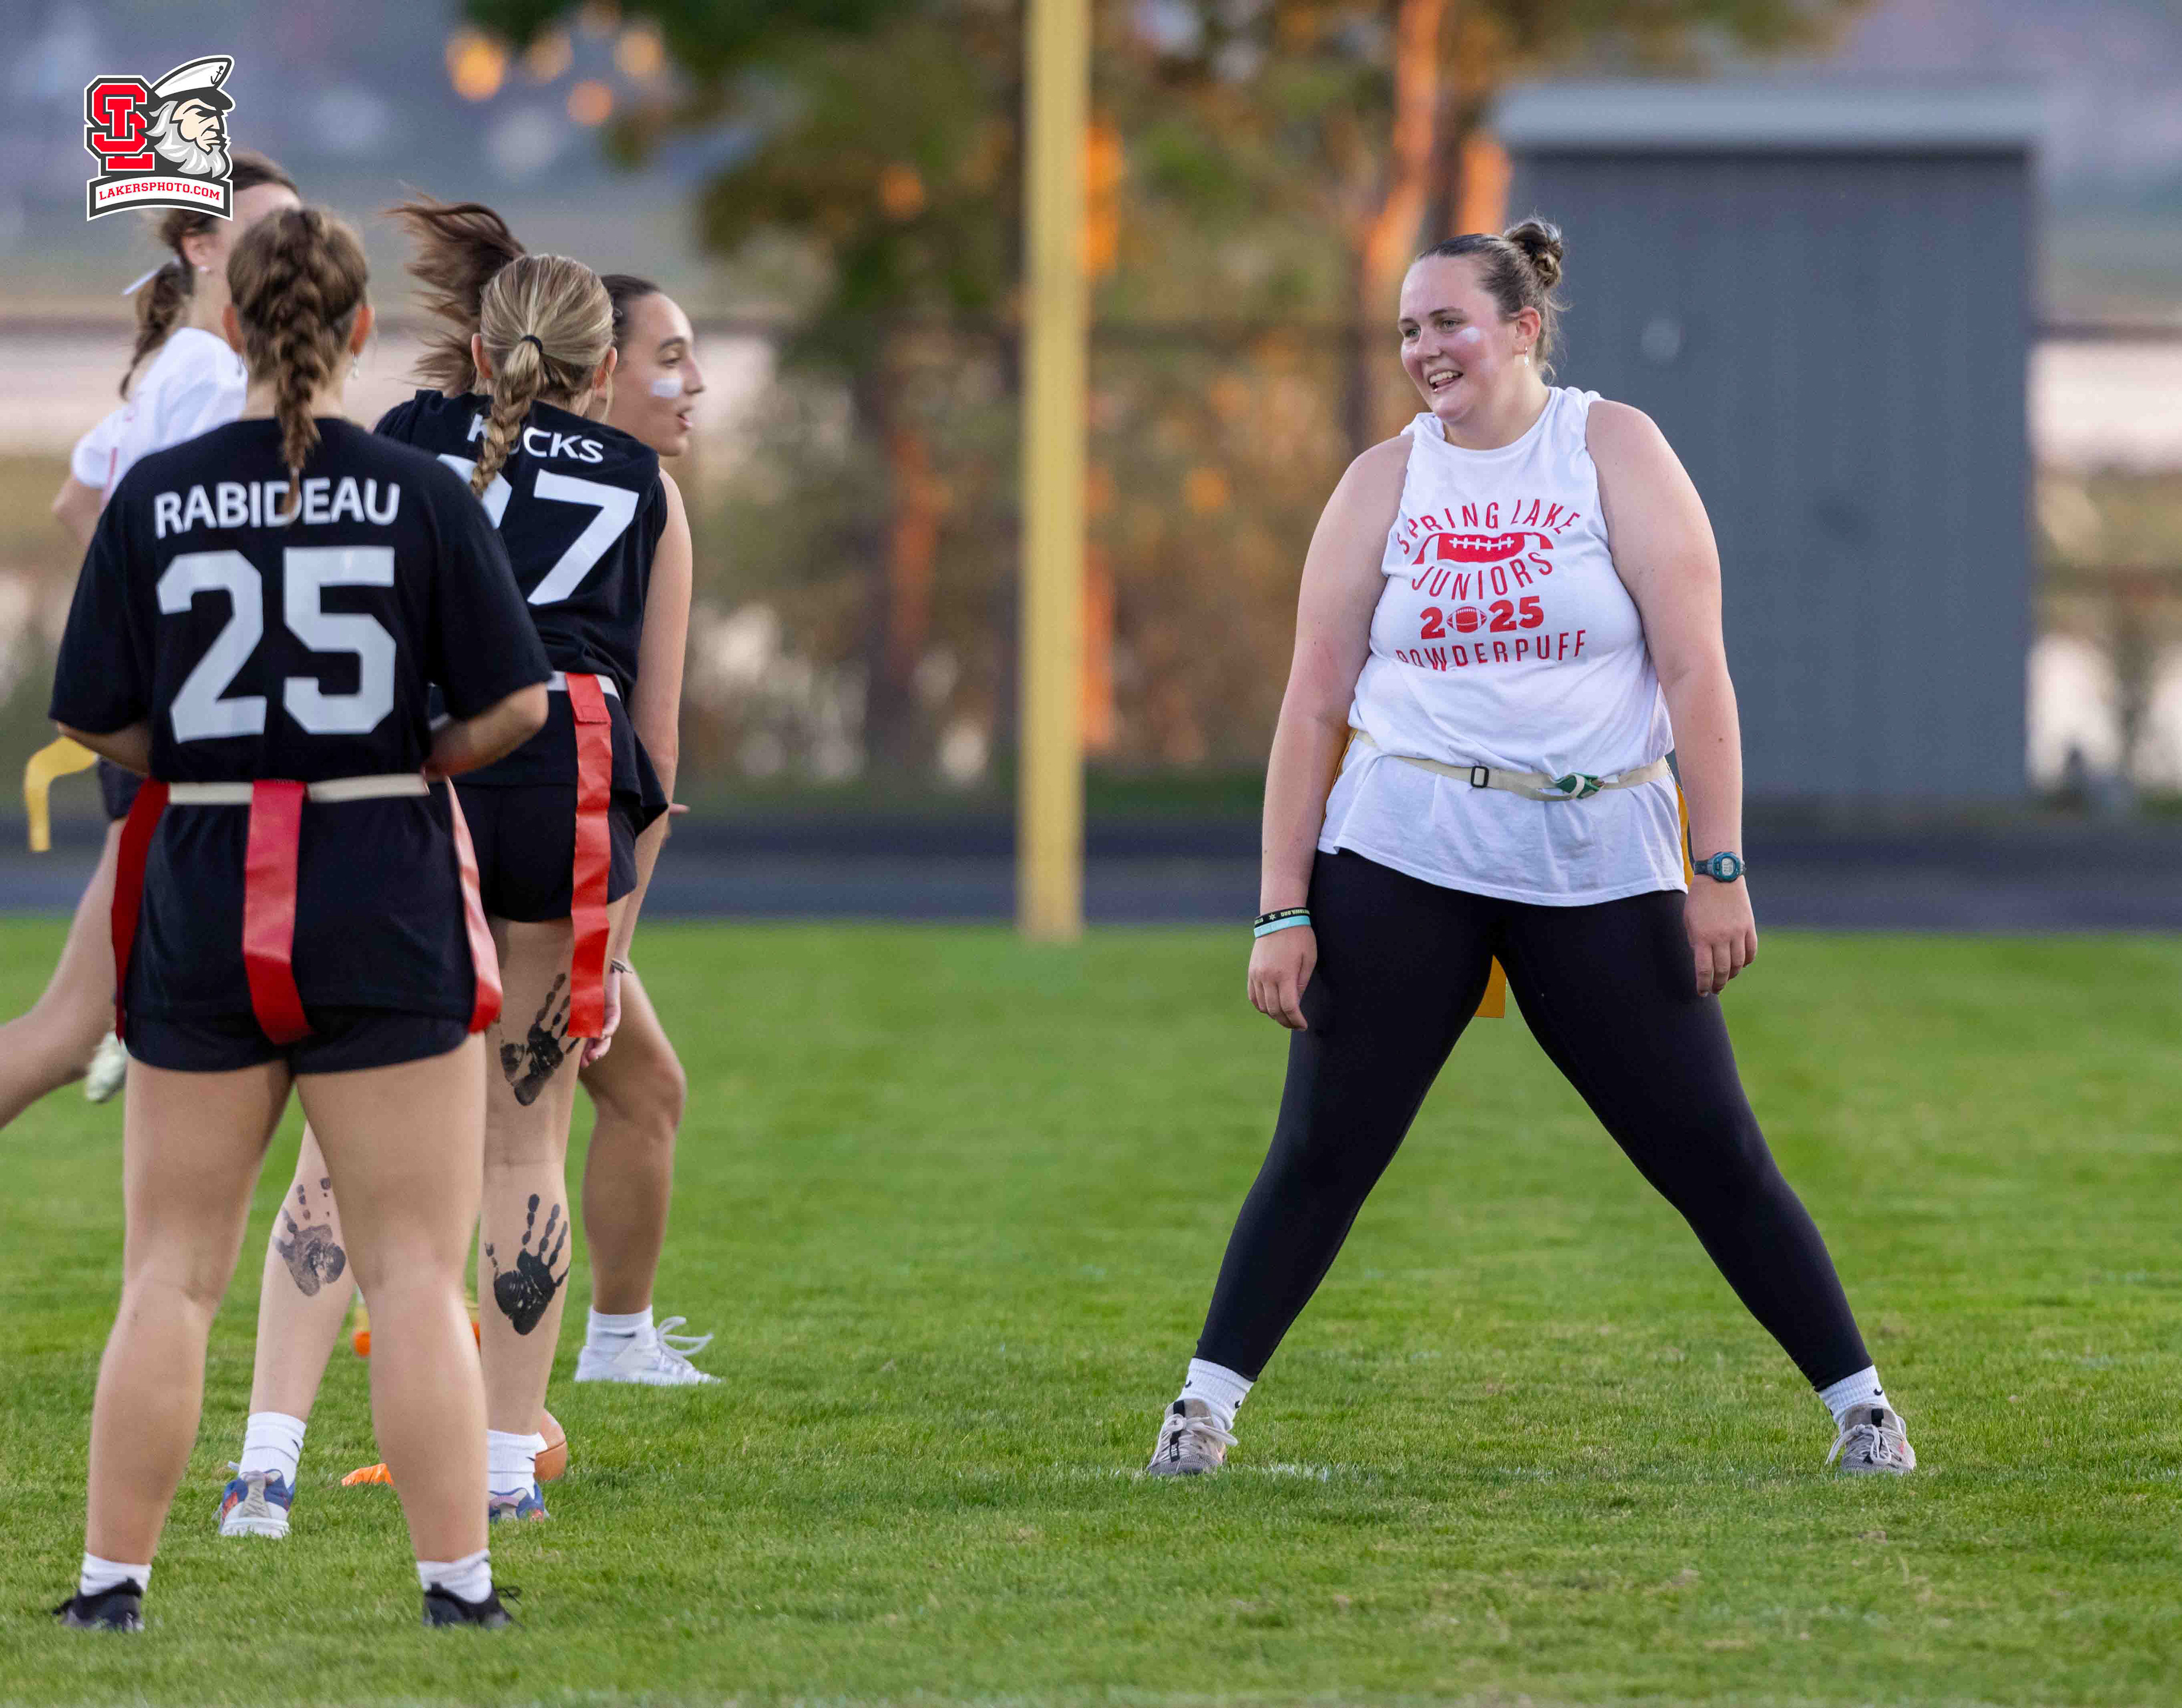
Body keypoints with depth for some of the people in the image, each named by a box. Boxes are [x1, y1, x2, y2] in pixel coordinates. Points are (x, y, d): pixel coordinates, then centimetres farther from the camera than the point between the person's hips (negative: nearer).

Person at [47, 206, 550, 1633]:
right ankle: (459, 1589, -1)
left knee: (172, 1275, 9)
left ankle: (114, 1583, 11)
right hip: (388, 901, -1)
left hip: (201, 898, 1)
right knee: (418, 1274, 2)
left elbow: (94, 719, -1)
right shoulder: (424, 496, -5)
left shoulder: (154, 498, -2)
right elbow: (517, 702, -6)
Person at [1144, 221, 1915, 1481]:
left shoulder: (1615, 452, 1)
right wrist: (1284, 912, -1)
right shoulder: (1384, 483, 7)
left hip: (1600, 872, -1)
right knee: (1322, 1151, -3)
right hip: (1403, 860, 1)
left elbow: (1694, 668, -4)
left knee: (1714, 1152, -1)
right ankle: (1207, 1404, 5)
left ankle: (1860, 1401, 7)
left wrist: (1720, 869, -10)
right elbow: (1314, 705, 6)